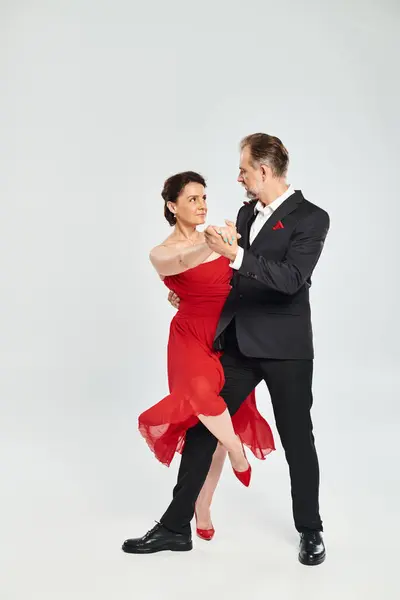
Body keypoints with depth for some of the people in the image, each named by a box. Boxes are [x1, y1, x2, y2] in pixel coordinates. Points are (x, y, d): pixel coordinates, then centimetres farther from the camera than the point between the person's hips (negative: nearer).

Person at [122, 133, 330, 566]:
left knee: (297, 441, 8)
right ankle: (175, 525, 14)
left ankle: (310, 531, 28)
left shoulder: (311, 218, -9)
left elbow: (291, 278, -23)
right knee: (200, 428, 4)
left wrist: (234, 253, -28)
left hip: (284, 347, -6)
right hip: (237, 343, 6)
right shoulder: (247, 211, 12)